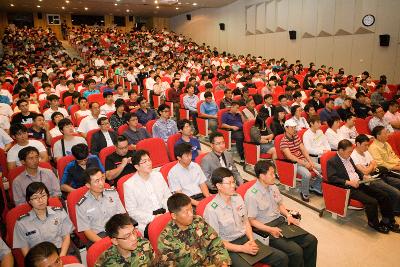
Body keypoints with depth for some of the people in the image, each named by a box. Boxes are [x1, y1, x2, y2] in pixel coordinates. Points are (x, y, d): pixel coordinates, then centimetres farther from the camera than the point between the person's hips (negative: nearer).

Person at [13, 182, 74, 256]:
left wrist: (61, 257, -8)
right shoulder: (22, 223, 1)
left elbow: (66, 236, 7)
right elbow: (25, 250, 4)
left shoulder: (60, 212, 5)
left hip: (60, 251, 1)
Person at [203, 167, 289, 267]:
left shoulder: (238, 198, 3)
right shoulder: (211, 210, -16)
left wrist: (251, 240, -4)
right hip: (228, 248, -6)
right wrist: (242, 248, -15)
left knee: (282, 258, -5)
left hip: (245, 239, 6)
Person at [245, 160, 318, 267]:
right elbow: (251, 220, -14)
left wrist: (288, 216, 1)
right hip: (265, 229, -7)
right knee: (296, 251, -23)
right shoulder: (251, 195, -18)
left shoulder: (273, 187, 4)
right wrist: (270, 229, -22)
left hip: (281, 221, 7)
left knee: (311, 240, -6)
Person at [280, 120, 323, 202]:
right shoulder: (284, 141, -14)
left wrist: (310, 161, -8)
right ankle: (304, 193, -6)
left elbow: (303, 150, 5)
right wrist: (304, 163, -26)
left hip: (304, 160, 8)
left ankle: (315, 187, 20)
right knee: (307, 174, -32)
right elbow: (290, 156, -23)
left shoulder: (296, 136, 9)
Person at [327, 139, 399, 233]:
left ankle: (388, 221, 16)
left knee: (383, 195, -1)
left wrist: (363, 176, 7)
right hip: (348, 188, -9)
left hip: (359, 184, 9)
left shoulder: (349, 158, 16)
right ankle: (374, 223, 4)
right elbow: (331, 178, -21)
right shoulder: (332, 161, -10)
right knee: (372, 201, -23)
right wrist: (348, 182, -26)